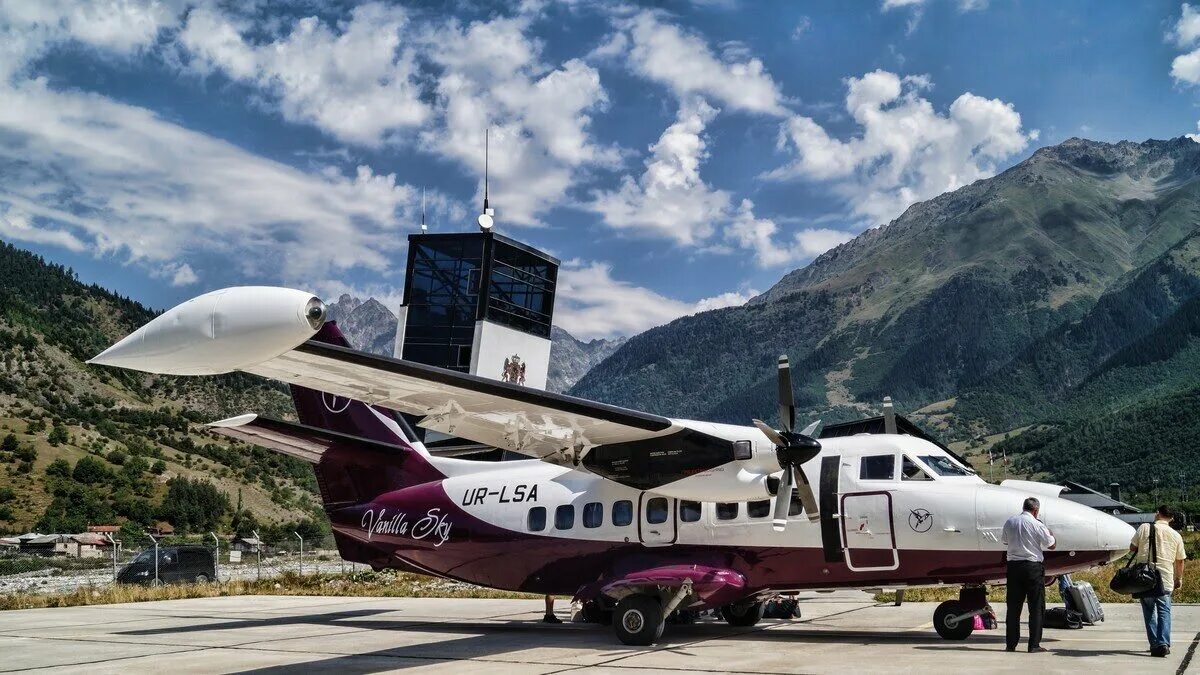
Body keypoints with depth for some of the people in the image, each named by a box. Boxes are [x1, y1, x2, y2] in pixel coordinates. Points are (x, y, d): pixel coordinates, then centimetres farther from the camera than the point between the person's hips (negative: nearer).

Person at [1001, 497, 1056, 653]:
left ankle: (1011, 643, 11)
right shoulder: (1037, 525, -9)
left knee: (1013, 606, 9)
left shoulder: (1009, 522, 5)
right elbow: (1051, 545, 0)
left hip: (1013, 565, 4)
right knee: (1036, 606, 3)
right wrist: (1050, 533, 18)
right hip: (1033, 566, -4)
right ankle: (1034, 644, 1)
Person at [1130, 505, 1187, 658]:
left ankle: (1155, 645, 8)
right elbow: (1180, 560, 10)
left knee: (1149, 611, 9)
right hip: (1165, 579, 1)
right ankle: (1164, 644, -5)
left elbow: (1132, 548, 3)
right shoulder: (1176, 535, 4)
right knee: (1164, 612, 7)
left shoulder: (1145, 528, -2)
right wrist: (1179, 579, 23)